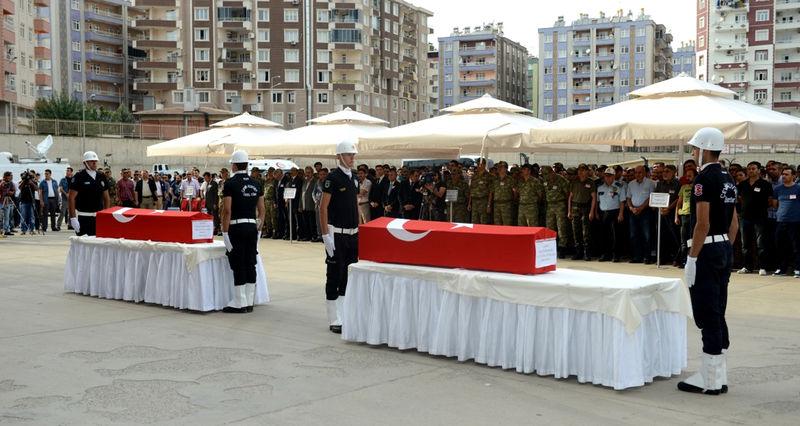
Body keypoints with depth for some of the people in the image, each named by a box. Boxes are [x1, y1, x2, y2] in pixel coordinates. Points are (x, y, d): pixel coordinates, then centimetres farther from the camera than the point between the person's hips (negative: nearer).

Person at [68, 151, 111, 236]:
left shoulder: (101, 177, 12)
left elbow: (106, 198, 16)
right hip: (83, 217, -5)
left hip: (99, 217, 5)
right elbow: (72, 198, -8)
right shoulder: (79, 177, -5)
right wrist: (73, 218, -15)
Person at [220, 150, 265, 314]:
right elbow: (261, 210, 10)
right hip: (252, 227, 6)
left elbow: (227, 210, -13)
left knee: (238, 265, -2)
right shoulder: (256, 184, 9)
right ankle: (249, 302, 13)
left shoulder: (230, 183, -8)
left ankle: (239, 303, 1)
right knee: (250, 265, 8)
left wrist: (225, 232, -9)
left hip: (236, 228, -6)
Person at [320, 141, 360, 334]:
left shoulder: (355, 178, 12)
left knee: (348, 277, 12)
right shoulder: (333, 177, -9)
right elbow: (323, 207, -12)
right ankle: (335, 321, 3)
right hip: (337, 234, -7)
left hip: (353, 234, 7)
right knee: (334, 278, -2)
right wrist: (326, 236, -17)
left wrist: (360, 230, 15)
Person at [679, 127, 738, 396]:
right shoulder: (728, 179, 13)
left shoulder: (705, 178, -15)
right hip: (725, 250, 10)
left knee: (706, 316, -4)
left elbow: (702, 224, -20)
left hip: (707, 251, -10)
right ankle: (719, 376, 20)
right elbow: (734, 222, 17)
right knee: (717, 315, 14)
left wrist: (691, 259, -17)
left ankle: (710, 380, 1)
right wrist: (727, 250, 22)